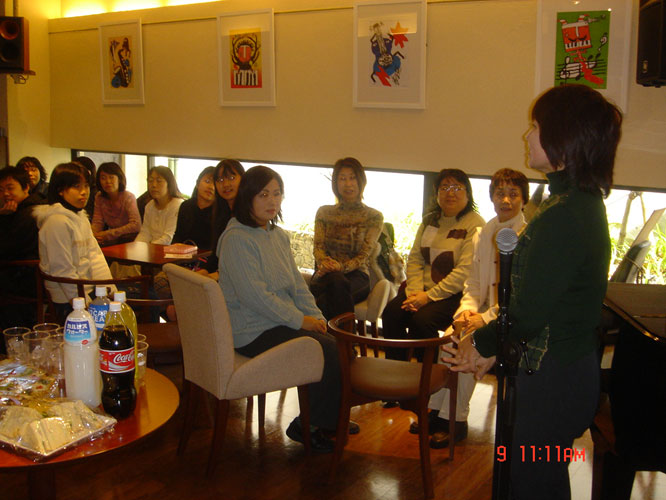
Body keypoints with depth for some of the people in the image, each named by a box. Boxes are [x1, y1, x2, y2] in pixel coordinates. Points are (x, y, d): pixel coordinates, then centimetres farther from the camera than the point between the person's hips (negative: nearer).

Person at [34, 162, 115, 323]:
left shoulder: (81, 216, 12)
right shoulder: (57, 221, -17)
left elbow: (95, 255, 6)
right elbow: (63, 271, -19)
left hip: (90, 290, 9)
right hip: (68, 303, -9)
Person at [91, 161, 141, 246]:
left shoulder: (128, 197, -16)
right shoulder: (99, 197, 0)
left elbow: (136, 225, -28)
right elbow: (97, 221, 1)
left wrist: (108, 234, -30)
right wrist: (93, 234, -24)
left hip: (129, 238, -4)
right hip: (113, 239, 5)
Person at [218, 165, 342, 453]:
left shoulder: (278, 235, 14)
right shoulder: (237, 238, -14)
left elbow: (297, 283, 15)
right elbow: (254, 295, -21)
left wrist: (315, 316, -1)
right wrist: (300, 321, -18)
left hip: (282, 320, 8)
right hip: (252, 330, -8)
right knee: (329, 351, -19)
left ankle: (332, 419, 9)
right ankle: (308, 426, 0)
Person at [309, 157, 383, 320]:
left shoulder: (374, 217, 9)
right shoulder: (324, 212, 18)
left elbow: (364, 255, -1)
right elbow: (318, 247, 8)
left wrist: (341, 267, -21)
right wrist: (325, 262, -17)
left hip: (356, 276, -1)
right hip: (326, 274, 2)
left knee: (337, 281, -39)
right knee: (335, 280, -38)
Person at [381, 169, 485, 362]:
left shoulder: (475, 225, -7)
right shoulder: (429, 220, 15)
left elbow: (465, 272, -16)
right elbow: (414, 259, 11)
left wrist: (429, 296, -19)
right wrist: (415, 291, -7)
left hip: (456, 294, -6)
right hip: (424, 289, 6)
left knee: (422, 318, -30)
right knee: (391, 312, -19)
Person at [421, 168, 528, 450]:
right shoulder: (483, 234, 11)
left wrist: (486, 318, -21)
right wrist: (468, 309, -8)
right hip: (484, 312, 6)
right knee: (447, 339, -16)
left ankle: (456, 420, -12)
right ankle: (437, 410, -3)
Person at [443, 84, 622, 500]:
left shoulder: (562, 217, -25)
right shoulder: (585, 204, 8)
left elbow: (529, 313, -24)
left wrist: (480, 343, -5)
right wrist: (491, 349, 12)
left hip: (553, 381, -10)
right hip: (573, 368, 10)